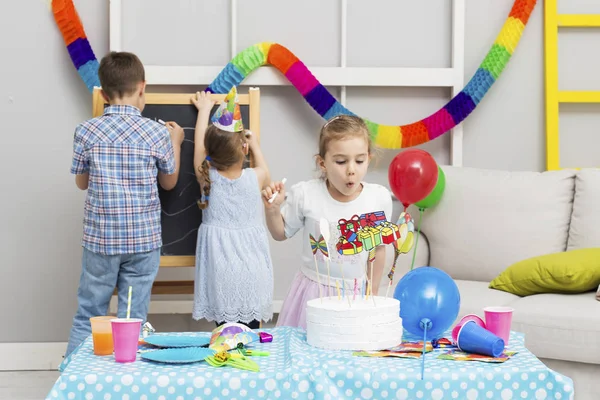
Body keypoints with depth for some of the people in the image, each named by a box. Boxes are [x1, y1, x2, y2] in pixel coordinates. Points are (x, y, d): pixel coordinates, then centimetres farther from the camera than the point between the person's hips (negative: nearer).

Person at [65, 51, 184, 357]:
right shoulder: (157, 133, -7)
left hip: (100, 238, 1)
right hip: (144, 240, -1)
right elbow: (168, 182, 9)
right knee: (133, 321, 6)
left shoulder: (86, 131, -5)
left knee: (87, 317, 11)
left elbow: (82, 182, 8)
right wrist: (175, 143, 22)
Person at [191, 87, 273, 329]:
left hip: (221, 269, 0)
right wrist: (256, 146, 36)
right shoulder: (255, 178, -4)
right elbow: (266, 173, 23)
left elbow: (199, 145, 14)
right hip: (251, 265, 0)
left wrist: (204, 110, 28)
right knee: (251, 326, 4)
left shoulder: (207, 178, -5)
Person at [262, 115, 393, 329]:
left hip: (355, 294, 1)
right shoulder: (305, 194, -14)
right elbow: (281, 233, 4)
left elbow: (378, 248, 4)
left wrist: (372, 294, 10)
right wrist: (272, 209, -14)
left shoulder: (380, 198, -10)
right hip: (313, 292, -1)